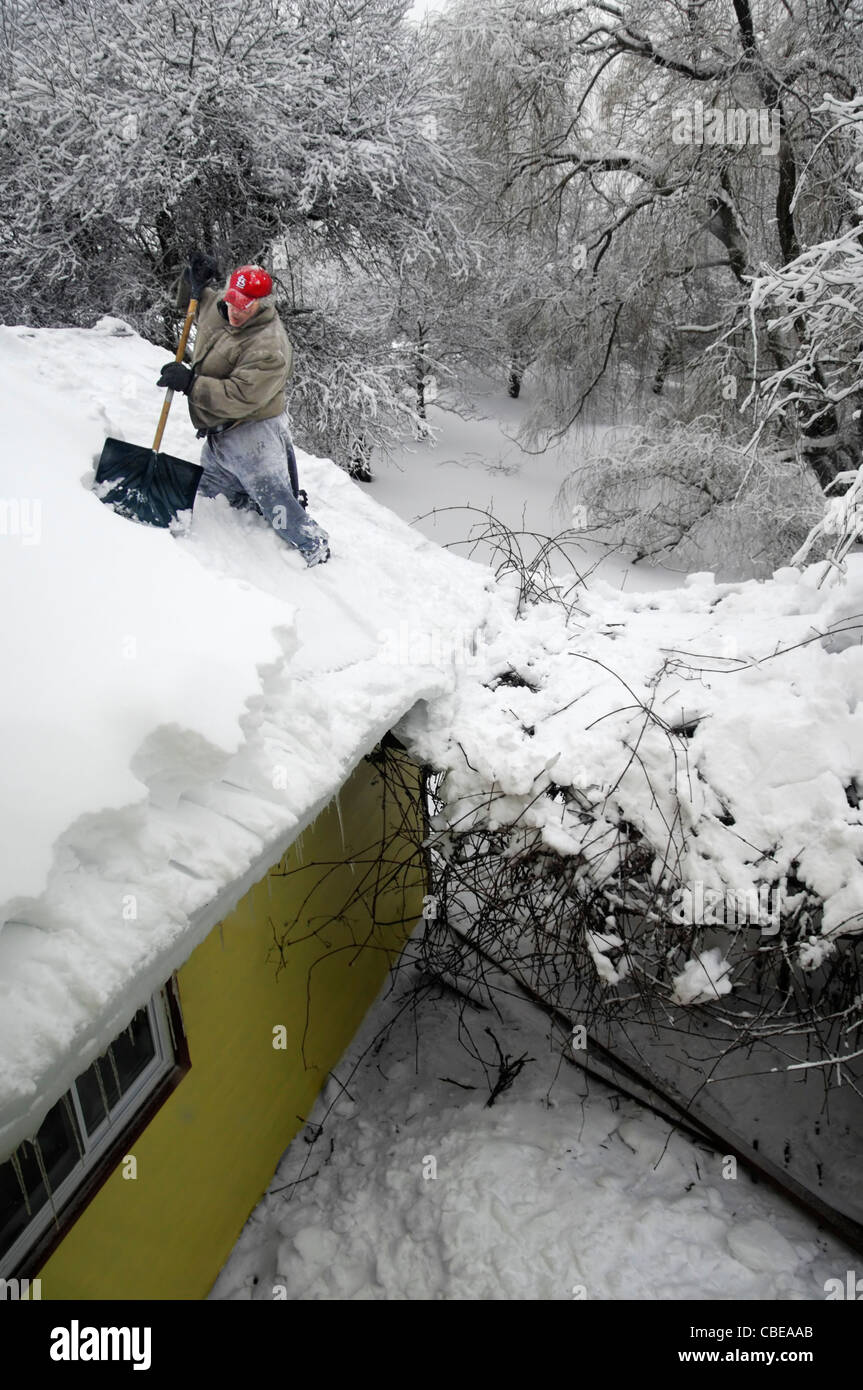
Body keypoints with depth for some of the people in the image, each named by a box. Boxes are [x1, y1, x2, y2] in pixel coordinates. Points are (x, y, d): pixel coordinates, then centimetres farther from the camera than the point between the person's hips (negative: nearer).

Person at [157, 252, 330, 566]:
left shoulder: (269, 348, -26)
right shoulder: (218, 307, 1)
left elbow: (239, 397, -32)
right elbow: (195, 305, 25)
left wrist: (189, 382, -28)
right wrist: (194, 281, 2)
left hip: (252, 436, -9)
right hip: (218, 437, 10)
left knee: (274, 500, -6)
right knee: (210, 494, 22)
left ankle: (315, 547, 14)